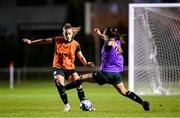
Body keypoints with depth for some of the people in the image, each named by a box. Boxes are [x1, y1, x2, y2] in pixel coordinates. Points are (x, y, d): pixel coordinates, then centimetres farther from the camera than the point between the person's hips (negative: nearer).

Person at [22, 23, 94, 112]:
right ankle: (67, 106, -7)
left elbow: (80, 56, -6)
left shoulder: (75, 44, -5)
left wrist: (86, 63, -27)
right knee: (60, 85, -21)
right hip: (58, 67, 0)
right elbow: (45, 41, 7)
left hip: (70, 68, 0)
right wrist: (31, 42, 12)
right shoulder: (57, 40, -5)